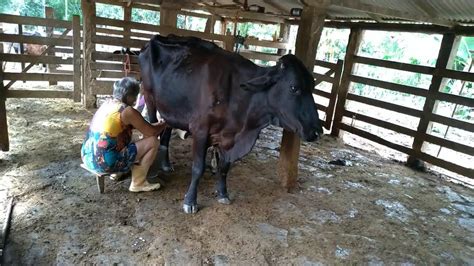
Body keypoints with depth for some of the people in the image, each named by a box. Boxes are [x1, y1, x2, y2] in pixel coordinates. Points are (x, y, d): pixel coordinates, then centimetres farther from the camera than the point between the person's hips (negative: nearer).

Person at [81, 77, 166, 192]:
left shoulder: (107, 104, 11)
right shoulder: (127, 111, -14)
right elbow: (152, 132, -8)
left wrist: (156, 125, 23)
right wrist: (163, 125, 13)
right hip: (104, 162, -9)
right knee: (153, 142, -3)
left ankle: (118, 172, 30)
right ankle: (138, 183, 6)